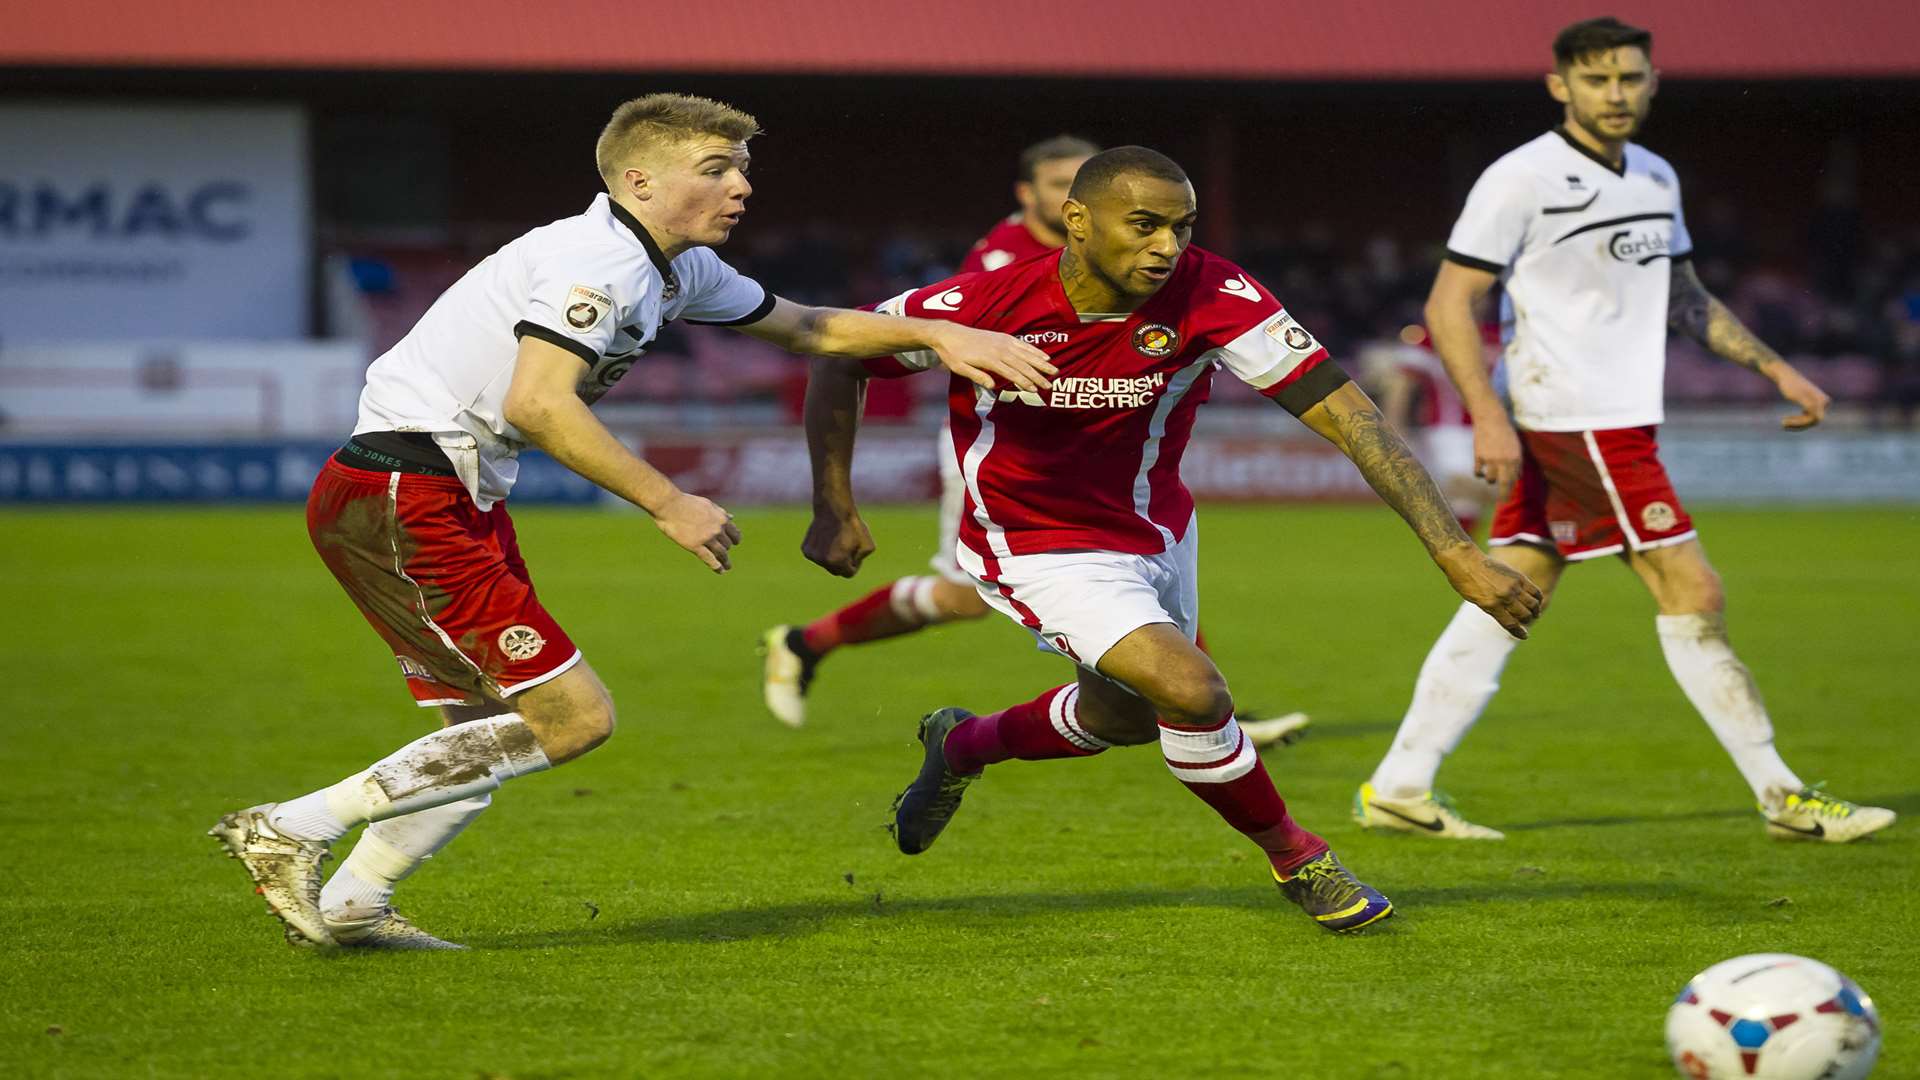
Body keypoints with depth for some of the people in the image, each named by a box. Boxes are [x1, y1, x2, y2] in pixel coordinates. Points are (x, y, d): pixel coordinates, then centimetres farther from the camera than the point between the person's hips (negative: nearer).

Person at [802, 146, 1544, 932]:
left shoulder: (1211, 296, -26)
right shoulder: (986, 305, -28)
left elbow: (1345, 415, -27)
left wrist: (1455, 551, -34)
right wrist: (834, 508, -14)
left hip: (1155, 534, 5)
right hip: (1038, 546, -5)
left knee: (1127, 714, 27)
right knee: (1193, 692, -24)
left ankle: (960, 747, 56)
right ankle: (1295, 859, 3)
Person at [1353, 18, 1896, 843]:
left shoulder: (1657, 179, 14)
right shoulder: (1522, 180, -11)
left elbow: (1684, 300, 27)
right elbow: (1448, 304, -11)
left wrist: (1777, 370, 20)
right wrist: (1488, 417, -21)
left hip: (1619, 424, 8)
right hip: (1579, 424, -8)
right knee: (1692, 595, -6)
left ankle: (1399, 787, 10)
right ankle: (1781, 797, 1)